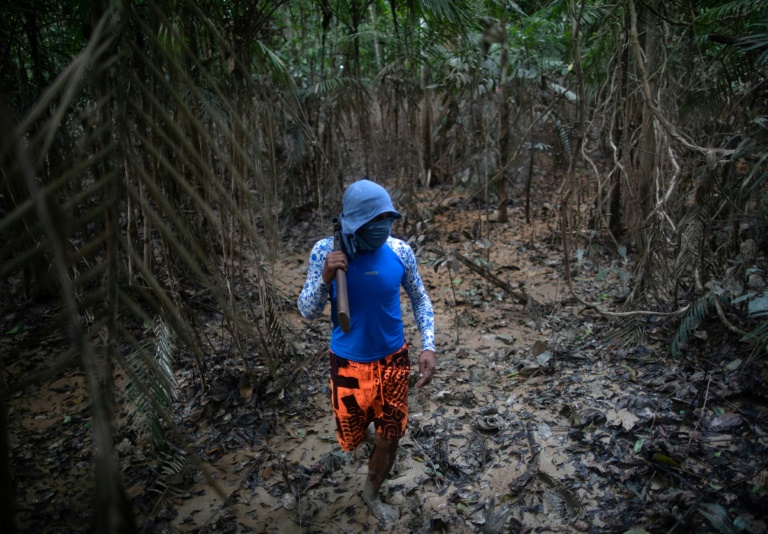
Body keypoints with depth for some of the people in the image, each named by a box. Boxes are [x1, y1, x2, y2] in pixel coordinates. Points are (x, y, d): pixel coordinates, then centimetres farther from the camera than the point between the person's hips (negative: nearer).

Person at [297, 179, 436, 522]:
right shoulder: (325, 251, -18)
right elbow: (307, 312, -12)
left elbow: (420, 300, 1)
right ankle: (363, 425, 56)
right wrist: (325, 278, -31)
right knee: (352, 438, 18)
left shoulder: (400, 251, -14)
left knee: (389, 438, 14)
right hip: (349, 363, -1)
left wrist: (429, 347, -9)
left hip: (393, 359, 1)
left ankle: (372, 493, 43)